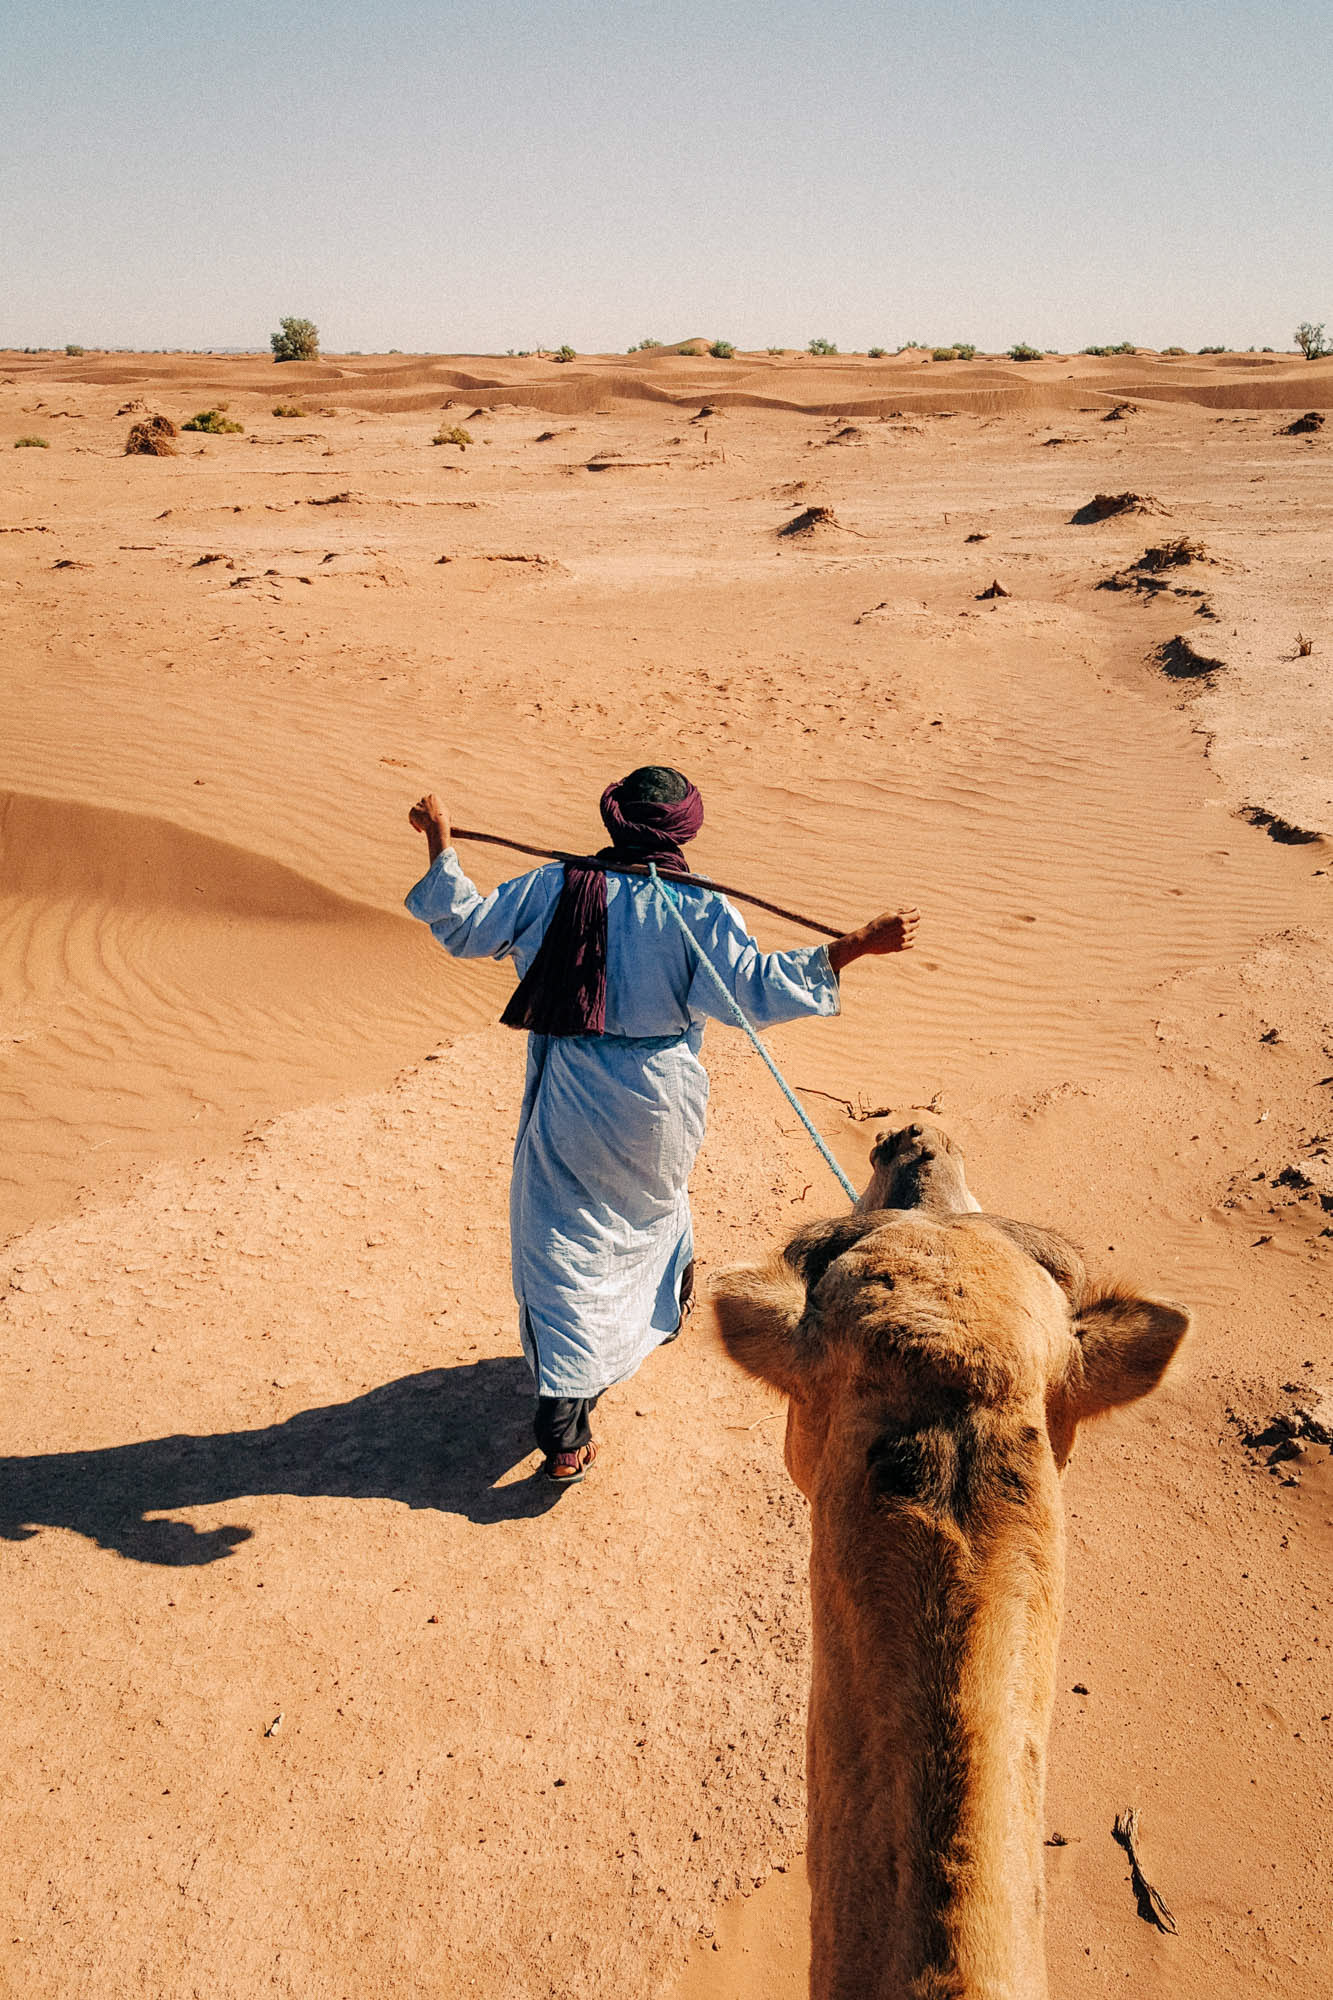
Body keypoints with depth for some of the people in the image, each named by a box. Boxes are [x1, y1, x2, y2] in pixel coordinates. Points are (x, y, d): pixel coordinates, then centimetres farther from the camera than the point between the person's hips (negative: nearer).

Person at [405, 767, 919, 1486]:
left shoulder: (553, 887, -6)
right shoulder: (698, 910, -12)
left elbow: (467, 927, 1)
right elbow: (753, 986, -18)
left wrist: (440, 845, 13)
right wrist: (857, 944, -18)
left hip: (567, 1101, 0)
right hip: (658, 1101, 1)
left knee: (562, 1245, 3)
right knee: (654, 1198, 31)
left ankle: (565, 1430, -2)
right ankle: (668, 1307, 59)